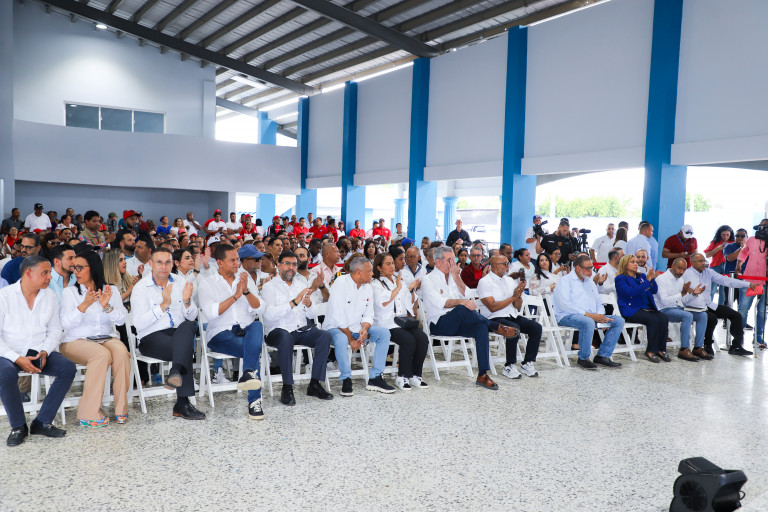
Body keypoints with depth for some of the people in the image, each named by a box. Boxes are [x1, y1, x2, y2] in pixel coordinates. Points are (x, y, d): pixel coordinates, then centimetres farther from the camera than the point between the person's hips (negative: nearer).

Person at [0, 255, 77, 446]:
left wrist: (45, 352, -10)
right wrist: (18, 359, -20)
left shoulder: (50, 296, 6)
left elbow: (55, 329, 9)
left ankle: (42, 422, -13)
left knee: (68, 368, -21)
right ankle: (18, 427, -12)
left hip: (39, 353, 4)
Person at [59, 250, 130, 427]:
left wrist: (106, 306, -19)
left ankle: (121, 409, -21)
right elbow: (66, 323, -9)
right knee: (102, 354, -34)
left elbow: (121, 319, -1)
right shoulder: (70, 292, 4)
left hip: (106, 338, 2)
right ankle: (89, 414, -28)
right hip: (76, 340, -2)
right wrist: (85, 304, -23)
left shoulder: (111, 290, 10)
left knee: (121, 351, -32)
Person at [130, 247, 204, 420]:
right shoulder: (140, 288, 0)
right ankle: (183, 403, -34)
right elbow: (139, 323, -13)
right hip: (152, 338, -3)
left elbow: (192, 317, 8)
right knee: (185, 349, -33)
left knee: (188, 326, -34)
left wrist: (187, 302, -15)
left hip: (180, 334, 4)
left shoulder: (180, 284, 13)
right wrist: (163, 305, -23)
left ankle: (176, 372, -50)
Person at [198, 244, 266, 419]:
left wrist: (246, 291, -11)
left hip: (246, 330, 3)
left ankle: (248, 374, -47)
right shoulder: (207, 283, 6)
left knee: (258, 326, -36)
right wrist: (235, 296, -13)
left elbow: (259, 309, 6)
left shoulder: (245, 279, 16)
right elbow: (210, 313, -11)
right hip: (221, 334, -3)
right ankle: (254, 400, -31)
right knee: (254, 350, -33)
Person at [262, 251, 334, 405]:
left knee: (325, 335, -22)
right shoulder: (269, 287, 2)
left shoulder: (302, 284, 17)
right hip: (279, 330, -5)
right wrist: (294, 302, -24)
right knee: (285, 338, -38)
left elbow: (313, 315, 12)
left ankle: (315, 384, -17)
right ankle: (287, 388, -28)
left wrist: (308, 304, -12)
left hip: (302, 330, 5)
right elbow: (269, 314, -17)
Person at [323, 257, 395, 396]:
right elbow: (338, 316, -20)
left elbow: (368, 315, 7)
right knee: (341, 339, -39)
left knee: (384, 332, -12)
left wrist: (364, 329, -16)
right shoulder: (341, 283, -15)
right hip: (336, 328, -7)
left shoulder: (368, 288, 7)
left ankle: (375, 379, -12)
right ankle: (346, 379, -21)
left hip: (357, 329, 7)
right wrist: (351, 339, -19)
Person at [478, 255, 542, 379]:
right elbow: (492, 307, -15)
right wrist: (513, 297, -12)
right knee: (514, 329, -34)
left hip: (513, 316, 7)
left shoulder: (510, 280, 16)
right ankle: (509, 367, -21)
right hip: (494, 319, -7)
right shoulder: (485, 282, -5)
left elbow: (518, 307, 15)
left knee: (536, 327, -15)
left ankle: (527, 363, -7)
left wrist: (519, 295, -6)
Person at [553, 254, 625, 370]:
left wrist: (600, 315, 0)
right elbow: (565, 304, -15)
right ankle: (583, 358, -21)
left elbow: (599, 302, 25)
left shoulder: (590, 282, 24)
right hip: (567, 316, -8)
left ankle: (602, 356, -9)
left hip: (592, 316, 8)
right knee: (588, 322, -39)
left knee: (619, 320, -6)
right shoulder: (565, 280, -2)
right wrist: (588, 314, -20)